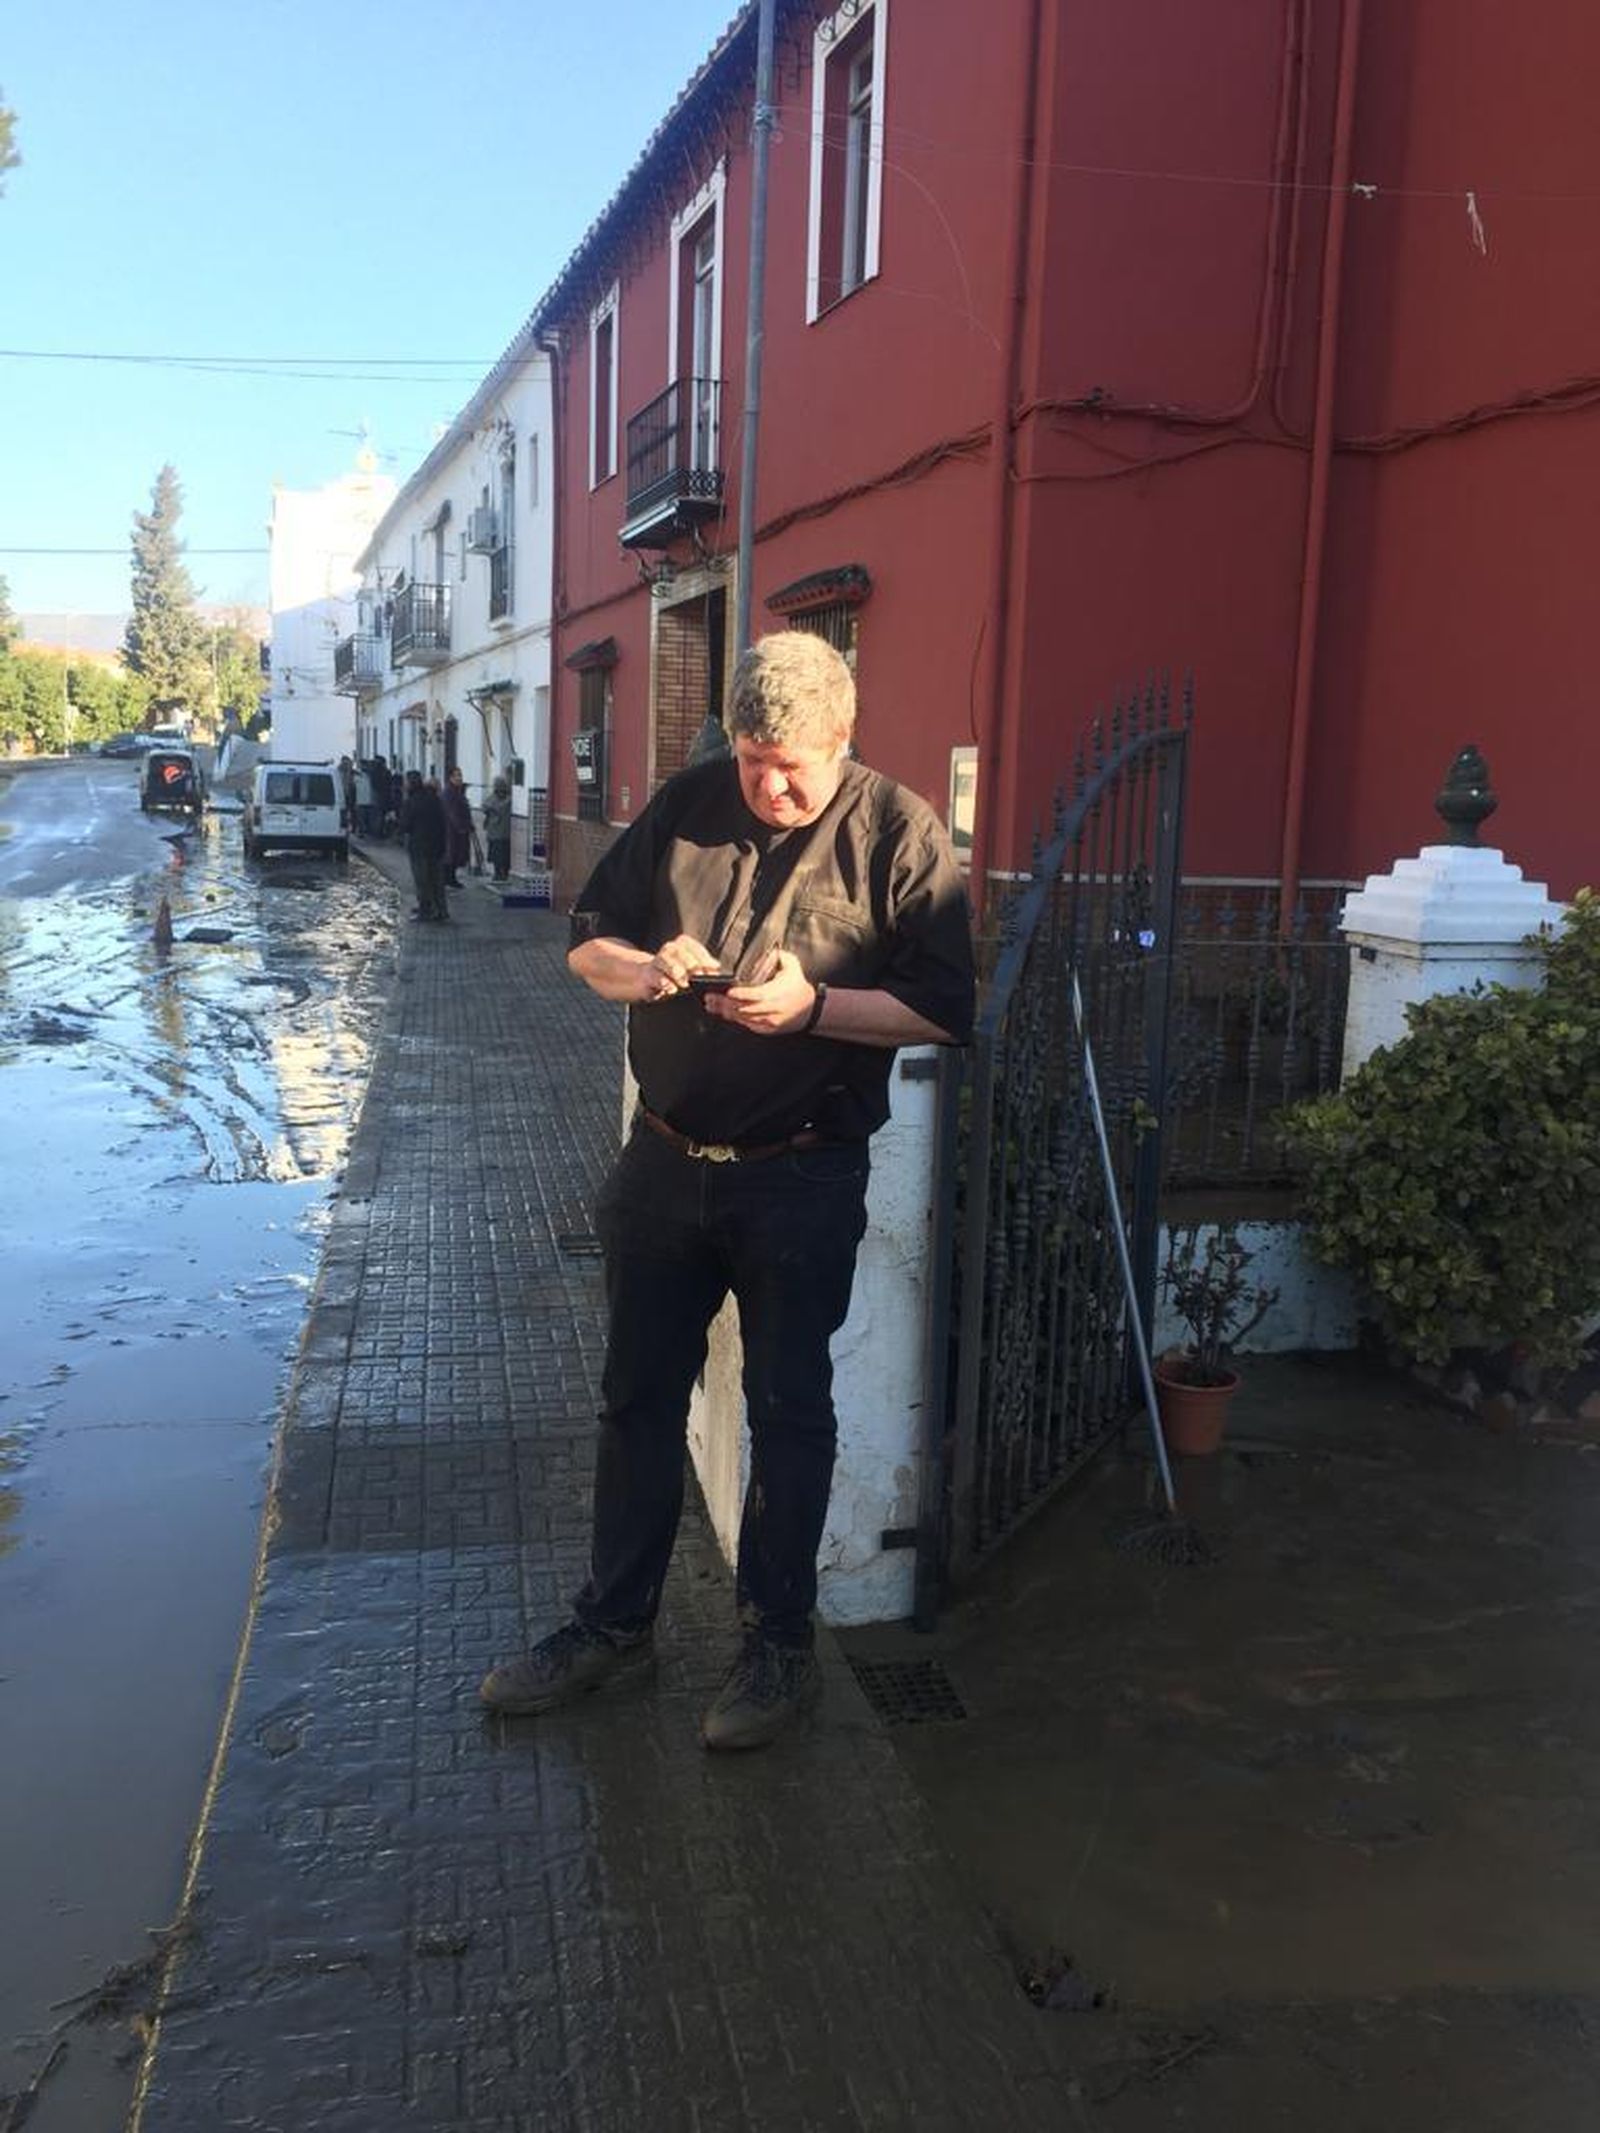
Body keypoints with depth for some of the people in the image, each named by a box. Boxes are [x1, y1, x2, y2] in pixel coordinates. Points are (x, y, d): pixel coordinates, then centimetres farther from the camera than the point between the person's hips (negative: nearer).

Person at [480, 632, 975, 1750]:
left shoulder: (899, 833, -8)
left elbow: (946, 1009, -11)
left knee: (789, 1411, 9)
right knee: (639, 1398, 14)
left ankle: (780, 1643, 26)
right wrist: (643, 969, -12)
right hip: (666, 1160, 5)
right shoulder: (689, 804, 4)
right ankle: (615, 1624, 31)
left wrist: (813, 1005, -23)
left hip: (802, 1180, -4)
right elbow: (588, 940, 10)